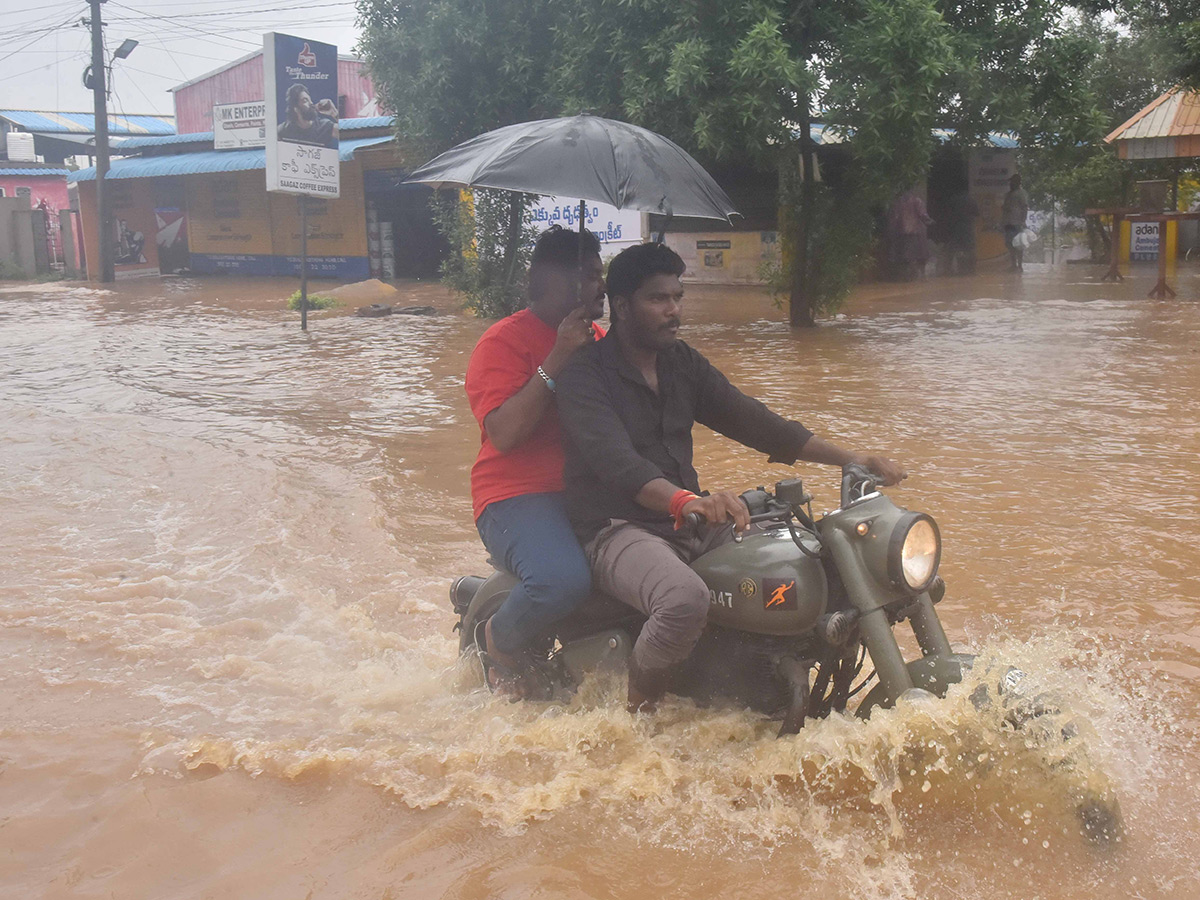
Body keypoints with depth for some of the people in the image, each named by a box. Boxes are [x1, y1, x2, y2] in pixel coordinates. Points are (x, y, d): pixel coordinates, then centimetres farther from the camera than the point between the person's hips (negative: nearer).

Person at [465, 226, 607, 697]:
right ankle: (500, 641, -2)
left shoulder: (596, 340, 18)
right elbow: (504, 434, -20)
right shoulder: (503, 342, -6)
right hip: (519, 496, -8)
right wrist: (556, 361, -20)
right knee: (562, 579, -34)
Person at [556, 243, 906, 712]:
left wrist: (850, 457, 1)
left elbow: (750, 419, 11)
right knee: (686, 600, -38)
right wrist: (686, 501, -46)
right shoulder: (585, 374, -11)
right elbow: (615, 461, -27)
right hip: (617, 529, -7)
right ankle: (639, 710, -11)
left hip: (690, 520, 8)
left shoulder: (682, 362, 13)